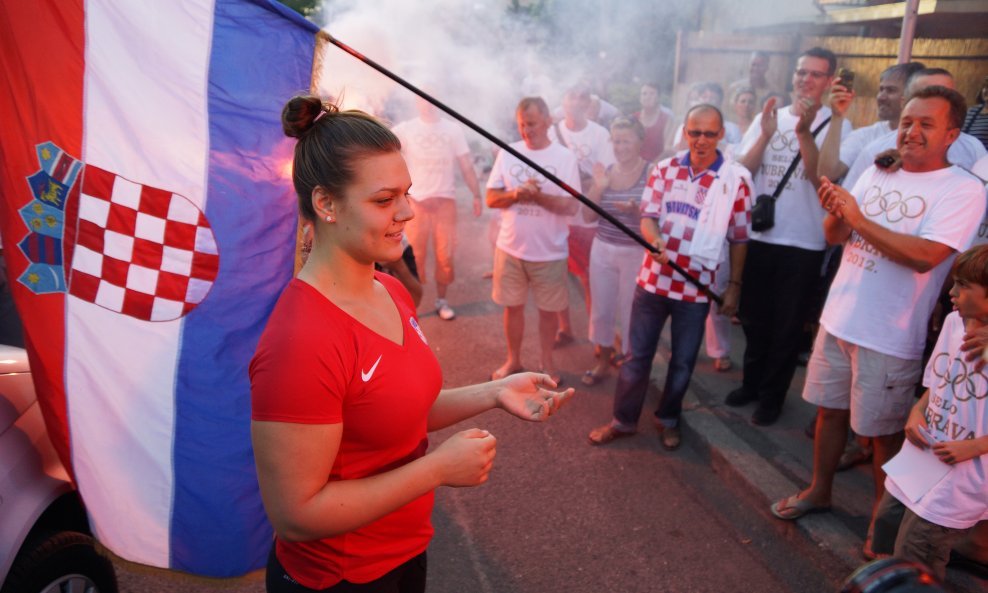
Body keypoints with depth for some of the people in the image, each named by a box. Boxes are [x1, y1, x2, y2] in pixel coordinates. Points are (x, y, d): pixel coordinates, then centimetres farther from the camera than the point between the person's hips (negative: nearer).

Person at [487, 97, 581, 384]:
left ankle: (547, 362, 31)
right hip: (510, 247, 2)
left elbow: (571, 206, -12)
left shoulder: (565, 157, -6)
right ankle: (513, 360, 32)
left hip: (549, 251, -2)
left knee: (549, 309, 11)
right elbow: (491, 199, 0)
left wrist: (539, 196, -25)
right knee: (512, 305, 13)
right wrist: (516, 194, -19)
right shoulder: (507, 153, 1)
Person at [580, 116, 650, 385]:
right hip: (602, 250, 4)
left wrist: (635, 210, -28)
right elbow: (589, 215, 5)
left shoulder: (652, 173, -8)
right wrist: (598, 187, -10)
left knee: (630, 311, 3)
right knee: (601, 308, 11)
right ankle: (603, 360, 29)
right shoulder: (605, 172, 5)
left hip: (635, 254, -4)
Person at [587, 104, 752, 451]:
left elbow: (739, 239, 1)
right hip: (653, 278, 1)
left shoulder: (736, 180, -5)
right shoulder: (664, 169, 1)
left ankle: (668, 419, 34)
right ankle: (623, 419, 25)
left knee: (683, 361, 12)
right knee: (638, 355, 9)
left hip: (697, 286, -1)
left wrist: (734, 286, 2)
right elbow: (648, 216, -5)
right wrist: (656, 241, -27)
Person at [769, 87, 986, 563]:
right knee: (829, 410, 18)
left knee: (883, 432, 9)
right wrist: (835, 212, -14)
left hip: (889, 337, -5)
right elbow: (835, 237, 8)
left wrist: (860, 220, -23)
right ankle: (818, 491, 37)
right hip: (838, 318, 6)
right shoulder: (877, 172, 7)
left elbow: (926, 256, -25)